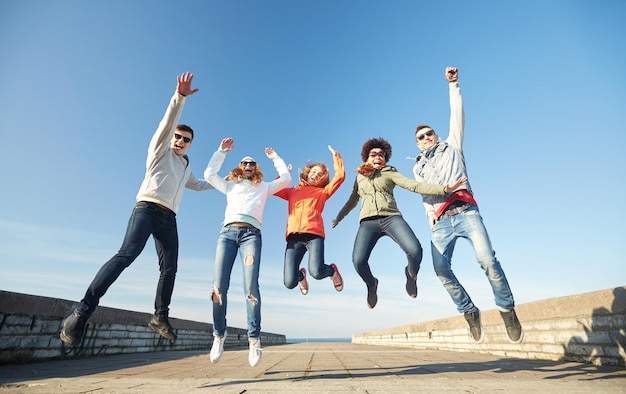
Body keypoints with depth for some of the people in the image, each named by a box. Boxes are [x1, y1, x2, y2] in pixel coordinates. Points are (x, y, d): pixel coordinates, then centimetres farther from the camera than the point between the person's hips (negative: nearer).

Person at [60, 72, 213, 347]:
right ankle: (83, 310, -23)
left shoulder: (186, 165, 27)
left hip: (169, 218, 6)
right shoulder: (160, 148, 11)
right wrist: (180, 96, -20)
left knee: (170, 268, 1)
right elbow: (167, 122, -6)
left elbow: (196, 185, 43)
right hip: (147, 208, -6)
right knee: (128, 253, -26)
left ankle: (160, 317, 12)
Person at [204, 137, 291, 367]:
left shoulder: (264, 188, 27)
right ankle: (219, 336, 5)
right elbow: (209, 174, 23)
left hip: (251, 234, -2)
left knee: (250, 288, -16)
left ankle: (254, 339, -10)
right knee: (219, 288, -9)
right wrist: (222, 151, 28)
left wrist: (274, 157, 32)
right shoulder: (230, 186, 31)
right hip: (227, 233, 2)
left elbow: (286, 178, 22)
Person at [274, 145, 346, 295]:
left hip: (314, 234, -1)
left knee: (316, 272, -24)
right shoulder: (293, 191, 27)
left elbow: (340, 176, 14)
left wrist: (336, 156, 20)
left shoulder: (322, 192, 22)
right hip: (294, 236, 2)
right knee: (289, 282, -9)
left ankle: (332, 271, 15)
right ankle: (301, 276, 31)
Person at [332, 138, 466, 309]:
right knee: (358, 260, -22)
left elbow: (414, 185, 3)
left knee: (415, 250, -27)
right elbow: (353, 200, 36)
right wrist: (339, 216, 45)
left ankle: (411, 273, 13)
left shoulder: (390, 173, 16)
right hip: (368, 222, 1)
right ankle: (371, 285, 15)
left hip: (391, 217, -1)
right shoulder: (360, 176, 24)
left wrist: (443, 188, -10)